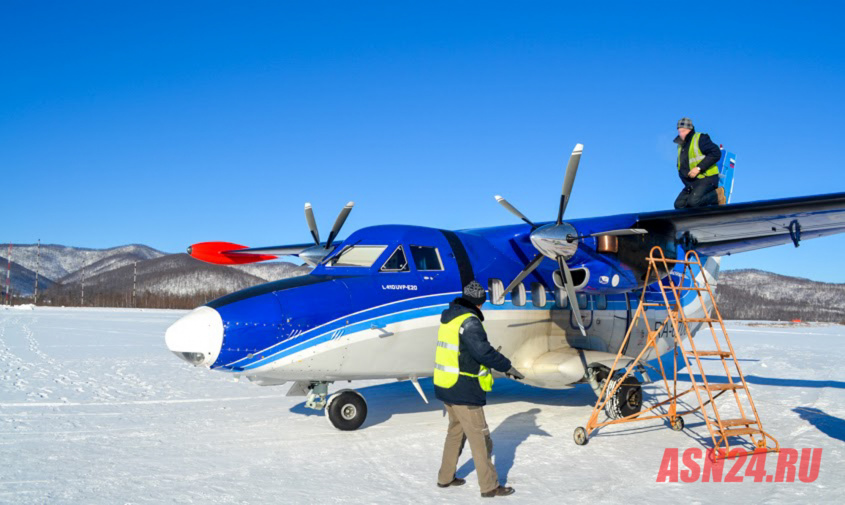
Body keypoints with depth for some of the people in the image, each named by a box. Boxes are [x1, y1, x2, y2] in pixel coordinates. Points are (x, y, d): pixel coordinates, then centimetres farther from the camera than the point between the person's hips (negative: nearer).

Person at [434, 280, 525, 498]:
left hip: (446, 386, 9)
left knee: (456, 431, 22)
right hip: (464, 390, -9)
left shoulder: (448, 317, 10)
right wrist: (507, 366, -14)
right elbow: (482, 351, -24)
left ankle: (445, 477, 30)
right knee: (479, 437, 0)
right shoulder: (469, 321, -18)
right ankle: (489, 486, 7)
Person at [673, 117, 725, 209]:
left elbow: (716, 153, -16)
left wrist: (699, 168, -21)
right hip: (692, 184, 8)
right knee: (679, 204, -4)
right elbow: (681, 166, 28)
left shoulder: (700, 139, -7)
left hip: (707, 178, -8)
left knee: (694, 201, -28)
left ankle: (717, 195, -3)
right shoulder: (681, 146, 17)